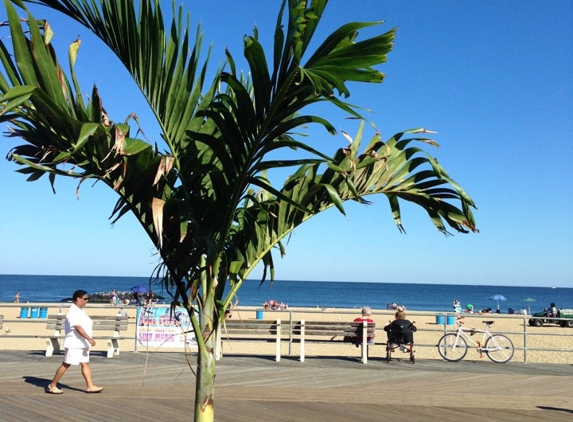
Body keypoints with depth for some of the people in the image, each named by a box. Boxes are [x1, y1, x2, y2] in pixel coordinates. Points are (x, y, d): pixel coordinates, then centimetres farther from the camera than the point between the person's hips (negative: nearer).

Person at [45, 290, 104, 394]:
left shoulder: (80, 311, 13)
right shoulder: (73, 312, -17)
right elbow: (78, 327, -26)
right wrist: (89, 339, -30)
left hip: (82, 343, 9)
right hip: (74, 343, -9)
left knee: (85, 364, 6)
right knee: (66, 364, -1)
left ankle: (90, 386, 7)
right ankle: (52, 386, 11)